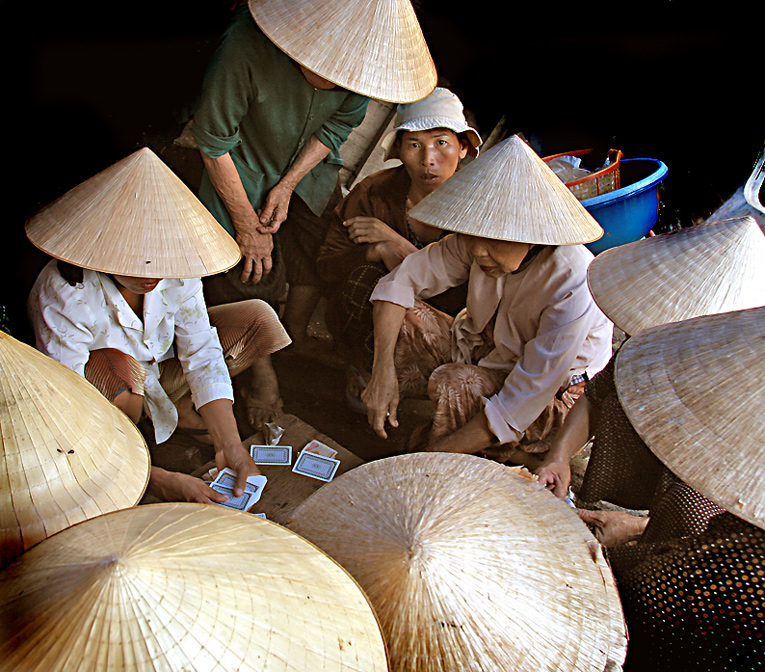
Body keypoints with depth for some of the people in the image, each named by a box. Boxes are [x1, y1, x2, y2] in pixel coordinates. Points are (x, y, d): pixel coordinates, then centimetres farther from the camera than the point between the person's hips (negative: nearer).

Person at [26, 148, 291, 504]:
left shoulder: (175, 267, -21)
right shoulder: (63, 297, -34)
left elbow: (202, 352, -18)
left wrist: (229, 444, -28)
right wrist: (160, 480, -38)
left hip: (159, 372, 5)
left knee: (260, 319, -11)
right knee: (117, 367, -42)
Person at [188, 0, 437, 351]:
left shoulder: (364, 56, -27)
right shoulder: (246, 44, -38)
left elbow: (338, 125, -8)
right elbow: (212, 142, -25)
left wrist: (288, 185, -15)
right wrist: (247, 226, -18)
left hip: (311, 167, 4)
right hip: (243, 168, -3)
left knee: (316, 265, 5)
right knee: (248, 277, -4)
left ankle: (295, 342, 33)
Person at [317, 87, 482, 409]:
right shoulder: (374, 193, -18)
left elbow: (466, 300, -24)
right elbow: (326, 263, -12)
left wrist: (399, 245, -31)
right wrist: (380, 251, -32)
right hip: (365, 315, -1)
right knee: (366, 271, -31)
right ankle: (362, 367, -4)